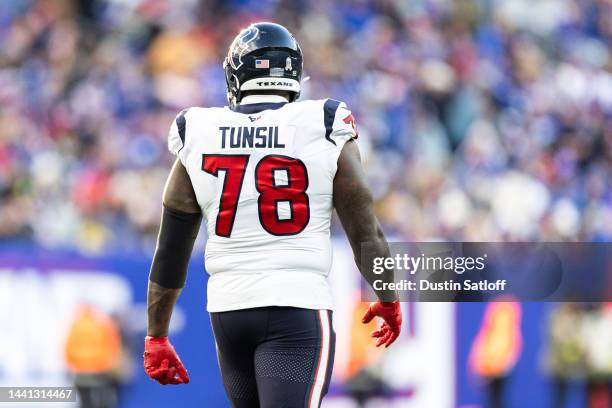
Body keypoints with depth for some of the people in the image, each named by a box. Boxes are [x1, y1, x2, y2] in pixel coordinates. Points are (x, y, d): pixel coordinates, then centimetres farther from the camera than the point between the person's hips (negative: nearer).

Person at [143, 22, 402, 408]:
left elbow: (171, 251, 8)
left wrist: (157, 337, 17)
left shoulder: (199, 138, 5)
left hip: (228, 307, 4)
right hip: (299, 305, -4)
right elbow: (365, 231, 2)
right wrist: (389, 300, 20)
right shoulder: (325, 132, -3)